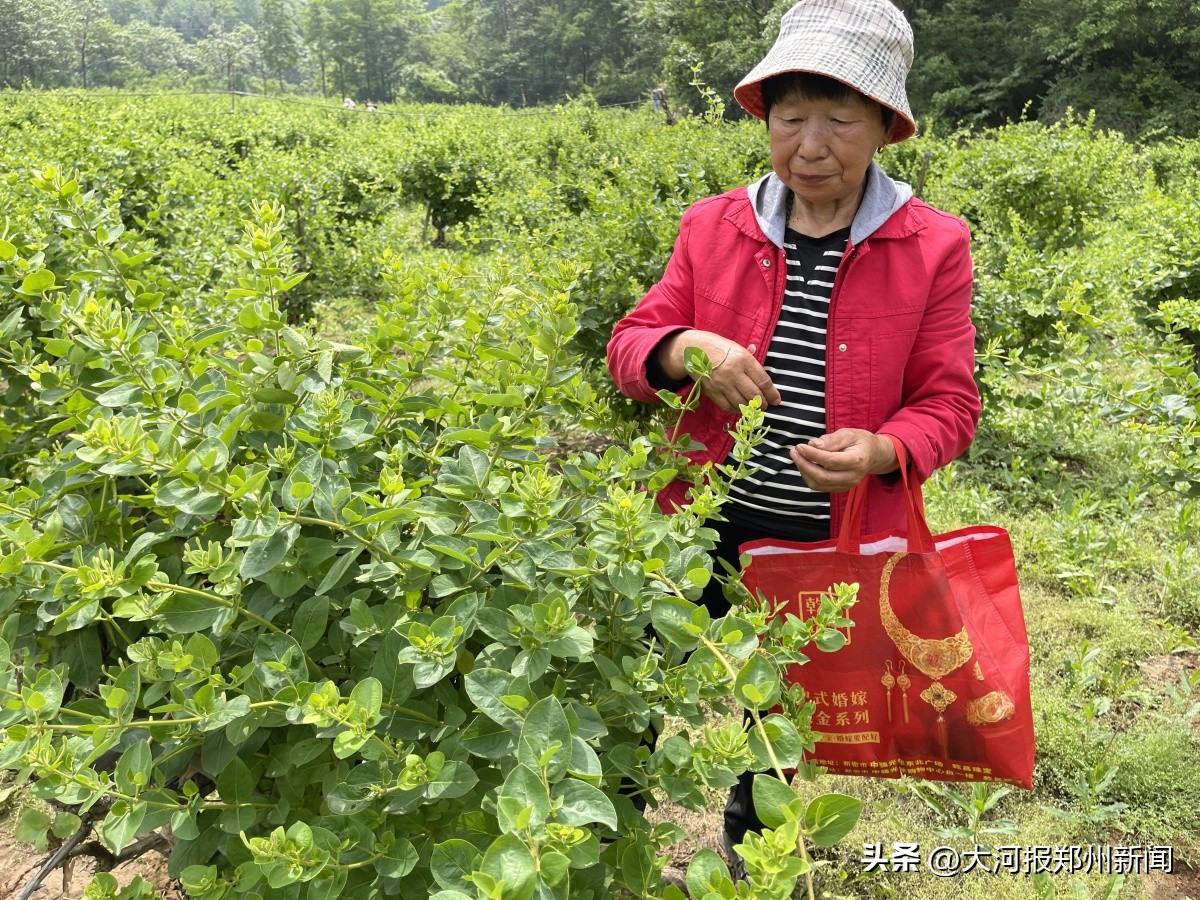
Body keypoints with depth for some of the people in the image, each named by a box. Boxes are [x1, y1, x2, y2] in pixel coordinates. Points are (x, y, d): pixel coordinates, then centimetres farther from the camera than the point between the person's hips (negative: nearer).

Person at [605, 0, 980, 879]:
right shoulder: (715, 225, -2)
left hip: (831, 543, 0)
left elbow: (948, 402, -6)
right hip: (708, 524, 1)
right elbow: (630, 344, -1)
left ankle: (748, 847, 53)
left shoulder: (933, 247, -8)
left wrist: (883, 452, -27)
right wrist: (682, 350, -25)